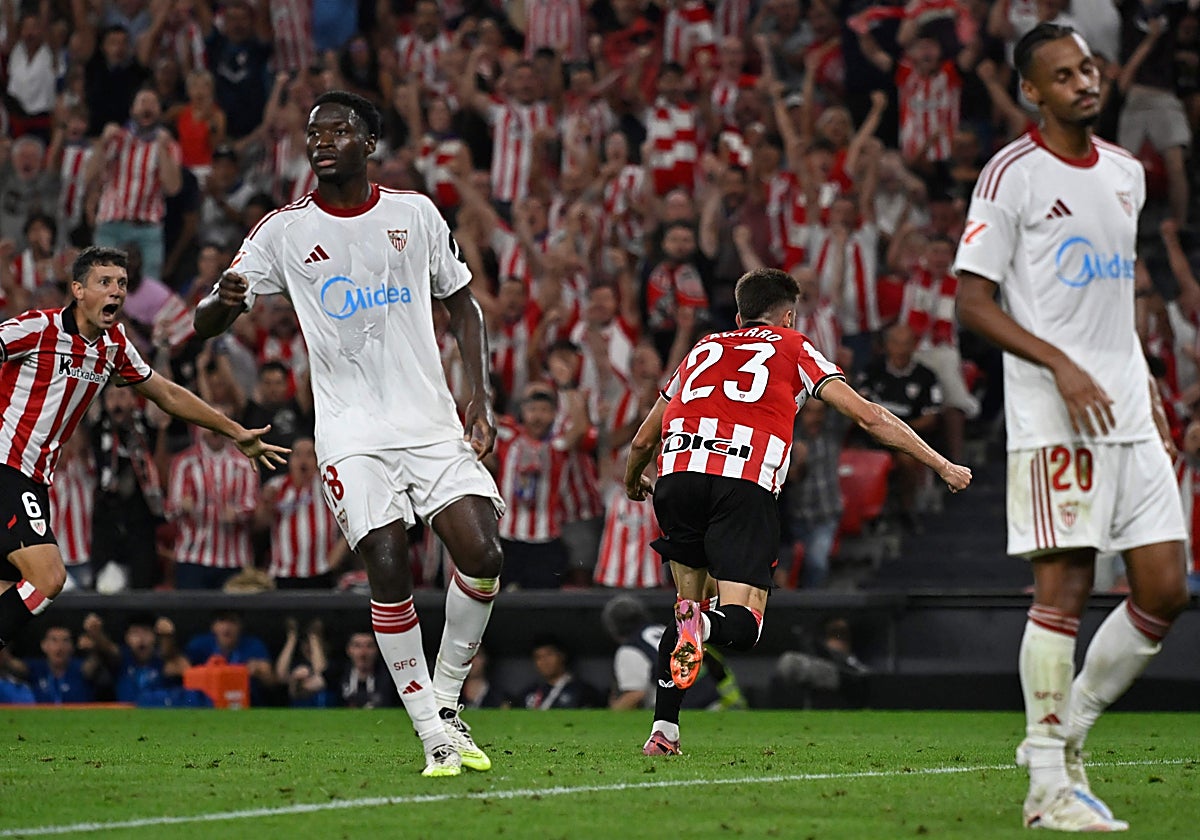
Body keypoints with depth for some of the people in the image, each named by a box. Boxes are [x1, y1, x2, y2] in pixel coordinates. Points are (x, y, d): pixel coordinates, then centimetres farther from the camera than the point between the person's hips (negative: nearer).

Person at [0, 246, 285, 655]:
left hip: (35, 479, 8)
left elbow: (167, 394, 22)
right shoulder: (37, 328, -13)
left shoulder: (114, 345, 10)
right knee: (48, 578, -21)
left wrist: (236, 433, 26)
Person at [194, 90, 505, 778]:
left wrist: (482, 398, 4)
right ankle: (434, 735, -4)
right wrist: (226, 302, -27)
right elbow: (206, 324, -1)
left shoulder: (415, 214, 5)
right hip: (352, 431, -2)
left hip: (431, 420, 2)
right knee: (389, 567, -15)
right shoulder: (286, 230, 1)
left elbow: (463, 304, 16)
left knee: (482, 554, -14)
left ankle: (447, 700, 8)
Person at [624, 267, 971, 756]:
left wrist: (632, 482, 60)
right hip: (745, 484, -4)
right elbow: (868, 416, 15)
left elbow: (643, 441, 39)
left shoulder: (703, 349, 31)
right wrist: (941, 465, 21)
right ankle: (700, 625, -37)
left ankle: (664, 729, 7)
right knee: (742, 625, -2)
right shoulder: (794, 349, 22)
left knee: (688, 602, 20)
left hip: (678, 472, 4)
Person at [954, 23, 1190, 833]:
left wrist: (1143, 377, 17)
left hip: (1129, 413, 7)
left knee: (1166, 590, 2)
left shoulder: (1125, 172, 15)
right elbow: (973, 301, -9)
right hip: (1053, 420, -7)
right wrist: (1061, 365, -18)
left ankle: (1068, 729, 19)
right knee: (1064, 589, -10)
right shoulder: (1012, 175, -6)